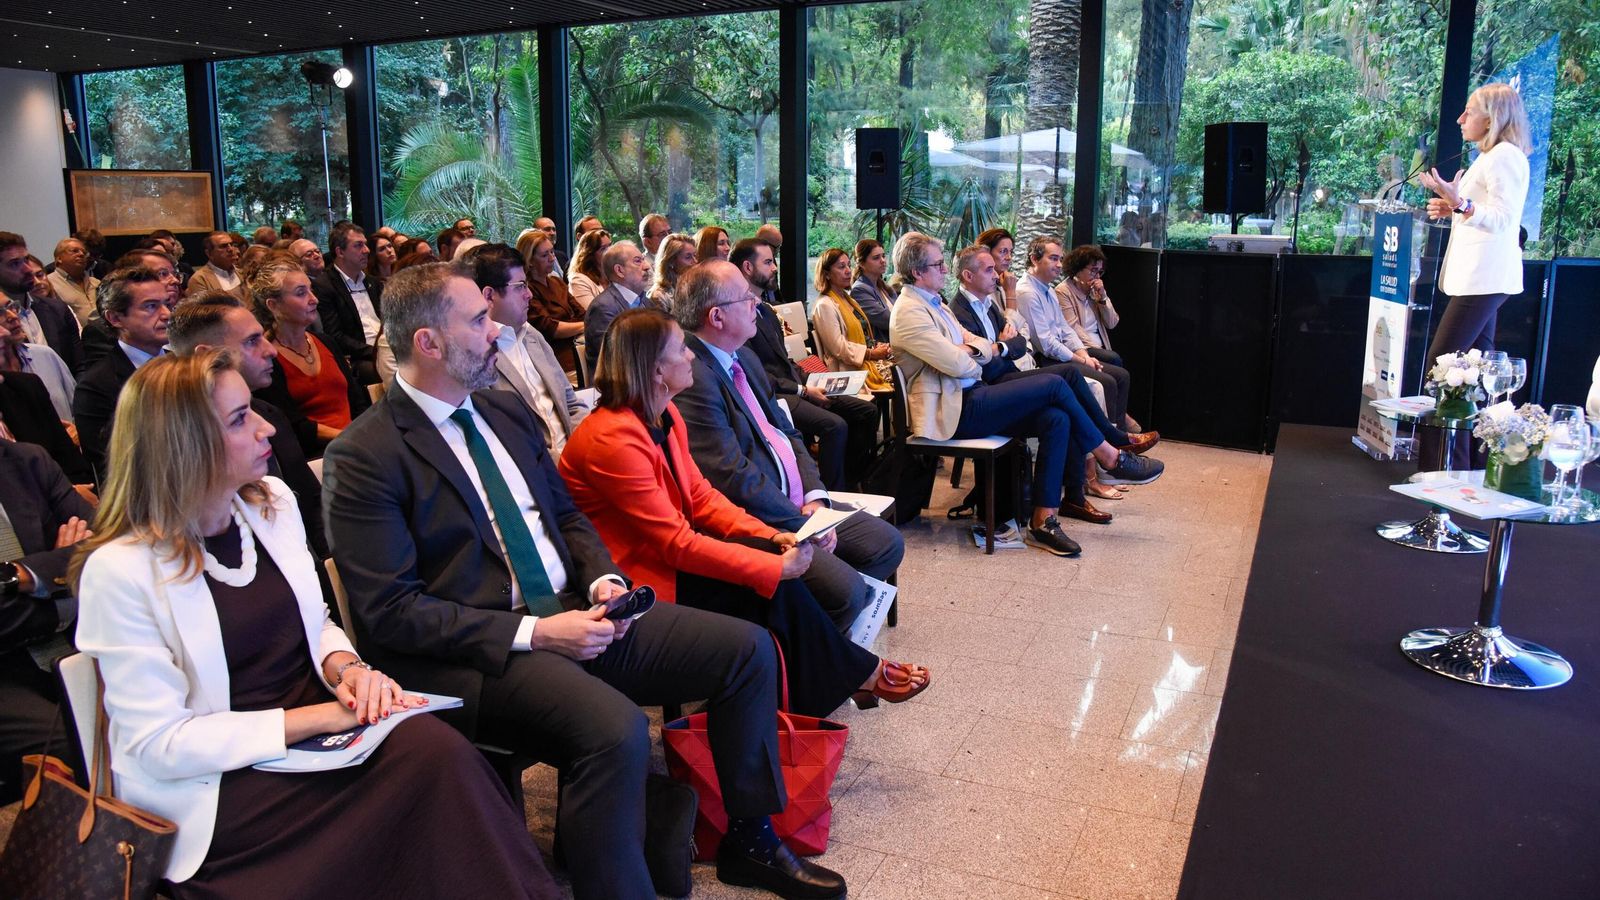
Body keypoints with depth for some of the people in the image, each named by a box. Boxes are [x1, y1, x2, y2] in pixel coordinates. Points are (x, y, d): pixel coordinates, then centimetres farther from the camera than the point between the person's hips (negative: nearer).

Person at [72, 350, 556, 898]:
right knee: (430, 759, -28)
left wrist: (346, 668, -9)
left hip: (312, 731, 6)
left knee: (434, 746, -27)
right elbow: (162, 745, -14)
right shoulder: (120, 571, -14)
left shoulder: (272, 502, 4)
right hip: (211, 787, -5)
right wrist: (324, 716, -20)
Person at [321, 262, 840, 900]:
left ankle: (748, 839, 16)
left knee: (747, 649, 0)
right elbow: (389, 611, -15)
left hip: (572, 611, 8)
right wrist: (534, 633, -19)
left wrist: (601, 579, -1)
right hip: (479, 654, -8)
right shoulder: (364, 457, -11)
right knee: (616, 730, -35)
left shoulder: (506, 412, 12)